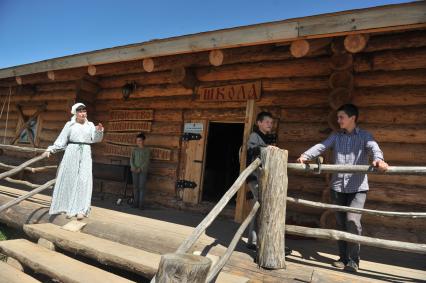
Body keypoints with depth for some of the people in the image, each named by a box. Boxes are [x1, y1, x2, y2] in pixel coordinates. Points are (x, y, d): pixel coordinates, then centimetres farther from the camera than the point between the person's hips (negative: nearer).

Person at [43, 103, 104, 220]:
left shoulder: (90, 125, 9)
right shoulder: (70, 124, 6)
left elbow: (95, 139, -2)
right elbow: (61, 140, 6)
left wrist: (99, 131, -21)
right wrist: (50, 149, -3)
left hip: (85, 154, 0)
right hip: (72, 153, 0)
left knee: (83, 180, -5)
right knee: (70, 179, 2)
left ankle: (81, 210, -3)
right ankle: (70, 208, 12)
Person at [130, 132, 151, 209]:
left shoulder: (147, 150, -1)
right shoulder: (134, 150, 10)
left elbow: (147, 161, -8)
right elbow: (131, 159, 4)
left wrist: (140, 169, -15)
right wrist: (133, 167, -12)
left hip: (143, 171, -3)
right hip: (135, 170, 4)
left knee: (141, 187, -4)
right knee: (135, 187, 6)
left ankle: (141, 204, 1)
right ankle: (136, 202, 13)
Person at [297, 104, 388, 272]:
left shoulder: (364, 136, 1)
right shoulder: (336, 137, 10)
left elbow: (373, 147, -18)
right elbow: (321, 147, -5)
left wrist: (378, 159, -41)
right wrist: (305, 155, -23)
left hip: (357, 187, -3)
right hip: (337, 187, 4)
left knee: (352, 221, -12)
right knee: (340, 223, 9)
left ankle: (353, 260, 6)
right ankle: (343, 257, 23)